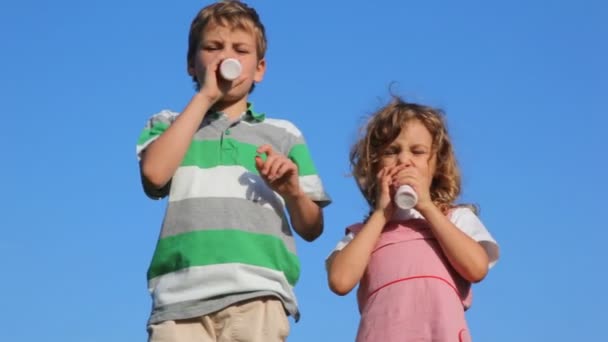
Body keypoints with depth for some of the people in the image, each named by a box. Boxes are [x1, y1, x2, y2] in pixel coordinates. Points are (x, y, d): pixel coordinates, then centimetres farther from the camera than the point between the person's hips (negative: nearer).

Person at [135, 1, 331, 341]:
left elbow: (312, 229, 17)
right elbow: (155, 173, -2)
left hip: (257, 293, 0)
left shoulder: (283, 134, 21)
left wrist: (293, 192, -6)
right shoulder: (169, 125, 21)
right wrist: (204, 97, 4)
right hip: (180, 294, 0)